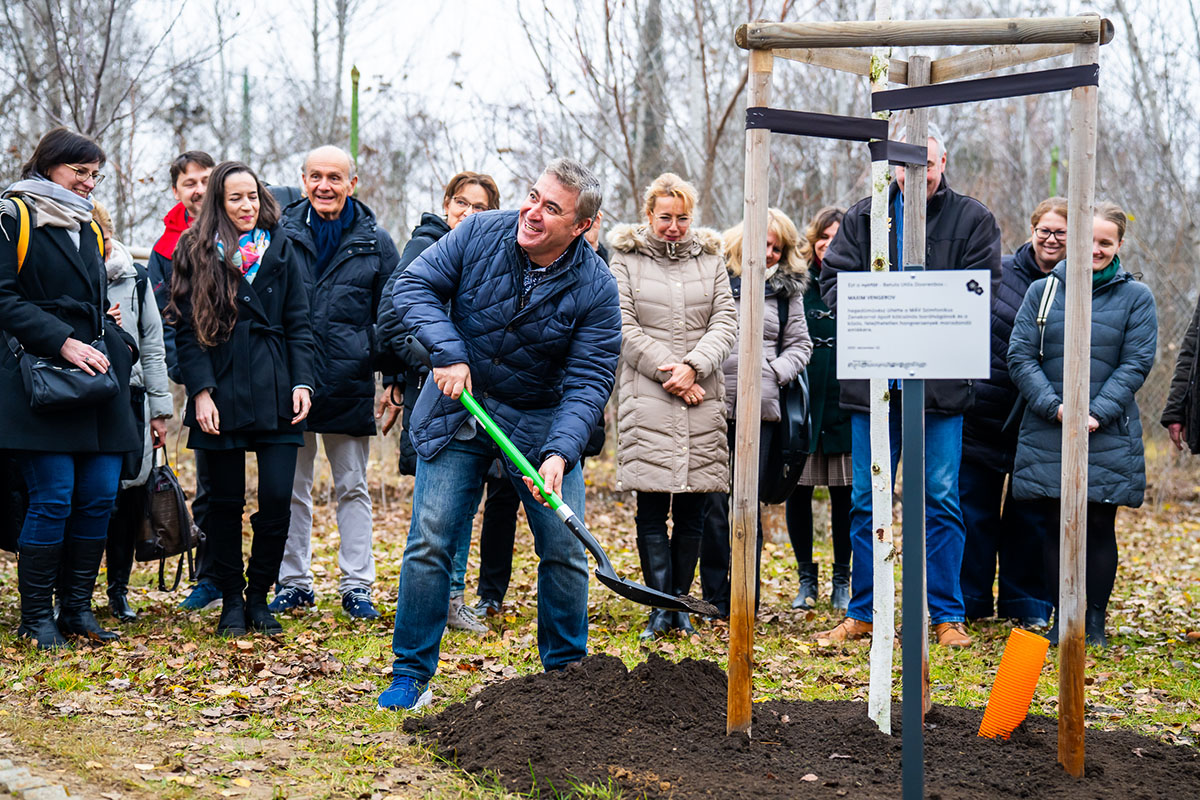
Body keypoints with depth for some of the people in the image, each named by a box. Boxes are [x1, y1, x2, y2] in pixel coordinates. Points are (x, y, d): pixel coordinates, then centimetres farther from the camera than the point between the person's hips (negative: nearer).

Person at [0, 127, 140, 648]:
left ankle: (77, 608, 13)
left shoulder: (87, 225, 22)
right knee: (53, 498, -8)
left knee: (99, 497, 2)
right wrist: (63, 342, -17)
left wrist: (121, 346, 11)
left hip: (96, 374, 7)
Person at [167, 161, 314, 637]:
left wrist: (302, 382, -1)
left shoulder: (281, 250, 10)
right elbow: (187, 329, 0)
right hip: (221, 395, -1)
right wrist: (200, 390, -9)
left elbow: (299, 324, 10)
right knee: (225, 502, 5)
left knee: (277, 499, -5)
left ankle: (259, 597, 11)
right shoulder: (196, 252, 5)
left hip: (275, 392, 1)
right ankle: (231, 602, 17)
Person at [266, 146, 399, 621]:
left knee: (353, 488, 7)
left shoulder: (374, 242, 2)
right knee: (291, 488, 8)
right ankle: (293, 582, 18)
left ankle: (356, 586, 13)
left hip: (350, 385, -1)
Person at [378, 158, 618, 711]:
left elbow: (589, 380, -15)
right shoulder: (479, 235, -12)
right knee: (430, 539, -5)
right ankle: (411, 674, 7)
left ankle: (566, 671, 19)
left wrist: (559, 452, -29)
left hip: (542, 421, 0)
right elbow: (414, 286, -7)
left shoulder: (595, 288, -15)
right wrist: (448, 352, -22)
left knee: (564, 548, 0)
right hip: (458, 409, 0)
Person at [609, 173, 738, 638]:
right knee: (652, 511, -5)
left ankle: (680, 602, 13)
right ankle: (660, 606, 0)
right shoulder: (625, 260, 6)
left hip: (703, 400, 3)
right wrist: (667, 373, -10)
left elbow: (725, 322, 6)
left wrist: (693, 365, -10)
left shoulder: (709, 259, 13)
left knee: (693, 512, 4)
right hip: (647, 400, -2)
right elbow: (624, 328, -1)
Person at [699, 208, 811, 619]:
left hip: (759, 406, 2)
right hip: (713, 403, -2)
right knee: (713, 501, -2)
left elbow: (800, 344, 18)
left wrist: (776, 372, 1)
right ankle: (714, 597, 8)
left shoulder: (787, 289, 13)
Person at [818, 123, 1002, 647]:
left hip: (941, 383, -2)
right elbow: (834, 279, 5)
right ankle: (863, 612, 15)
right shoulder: (863, 217, 11)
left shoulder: (973, 220, 5)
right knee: (867, 501, 6)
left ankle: (948, 616, 10)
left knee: (942, 501, 1)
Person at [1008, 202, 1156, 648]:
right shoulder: (1042, 291, 5)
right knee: (1056, 524, 4)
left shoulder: (1135, 297, 2)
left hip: (1109, 435, -1)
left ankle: (1095, 620, 15)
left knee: (1099, 526, 3)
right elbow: (1020, 357, 0)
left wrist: (1097, 414, -14)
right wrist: (1055, 407, -13)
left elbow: (1136, 364, -3)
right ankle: (1062, 618, 14)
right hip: (1047, 433, 1)